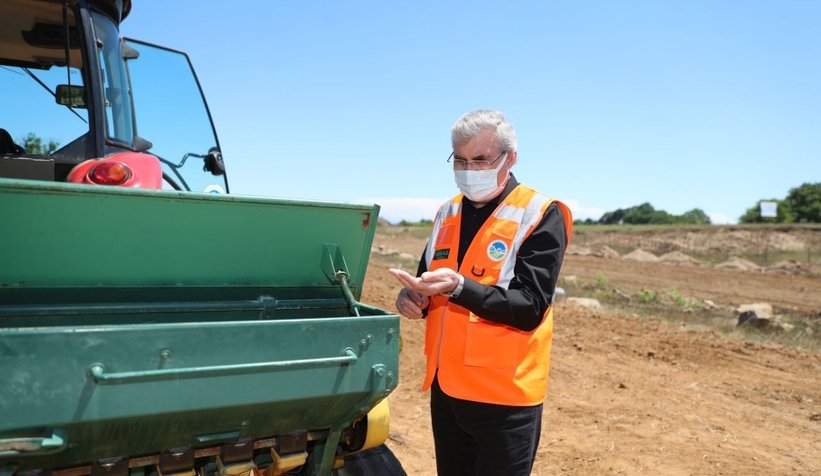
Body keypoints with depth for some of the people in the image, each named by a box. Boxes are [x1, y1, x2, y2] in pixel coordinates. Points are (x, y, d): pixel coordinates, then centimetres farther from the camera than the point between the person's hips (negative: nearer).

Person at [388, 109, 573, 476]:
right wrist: (415, 298, -6)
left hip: (503, 396, -6)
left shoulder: (541, 215, -11)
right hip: (445, 387, 6)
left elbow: (530, 308, -18)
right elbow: (430, 281, 17)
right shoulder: (448, 213, 8)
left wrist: (459, 287, -29)